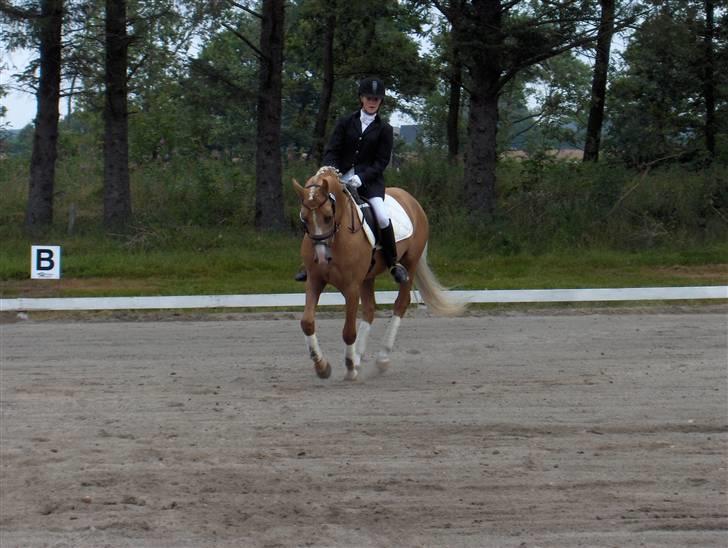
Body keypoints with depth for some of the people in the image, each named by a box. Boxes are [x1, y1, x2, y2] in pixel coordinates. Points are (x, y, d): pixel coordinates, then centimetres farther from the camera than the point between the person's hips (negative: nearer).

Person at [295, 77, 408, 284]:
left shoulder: (384, 129, 3)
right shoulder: (346, 123, 8)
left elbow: (382, 161, -3)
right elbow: (331, 151, 4)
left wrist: (361, 178, -18)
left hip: (370, 180, -3)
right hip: (342, 177, 3)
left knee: (382, 217, -26)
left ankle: (394, 264, -11)